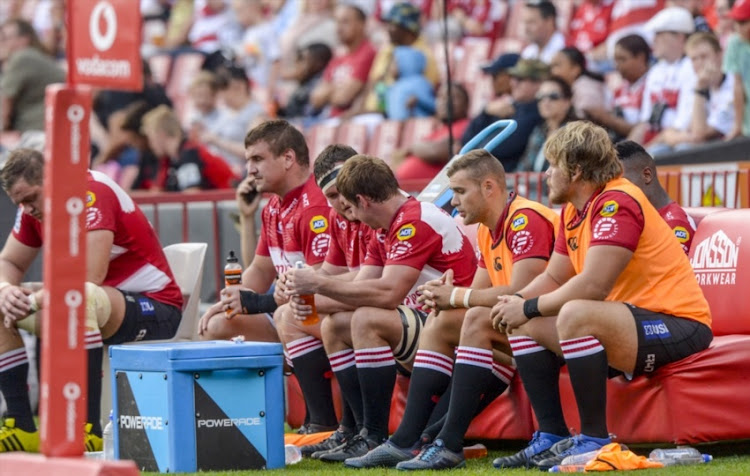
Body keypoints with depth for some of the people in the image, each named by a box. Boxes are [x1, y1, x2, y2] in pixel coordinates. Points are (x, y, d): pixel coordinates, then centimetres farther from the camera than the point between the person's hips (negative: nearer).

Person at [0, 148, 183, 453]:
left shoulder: (92, 194, -21)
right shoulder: (36, 207, 4)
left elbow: (89, 277, -30)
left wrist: (34, 302, -23)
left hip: (154, 309, -9)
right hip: (92, 304, 9)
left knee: (81, 299, -40)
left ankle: (90, 428, -38)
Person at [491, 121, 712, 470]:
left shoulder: (616, 203, -19)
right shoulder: (574, 211, 10)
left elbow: (593, 285, -27)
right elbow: (553, 278, 15)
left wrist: (529, 308, -17)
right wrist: (516, 302, -5)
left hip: (676, 325, -10)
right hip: (631, 318, 10)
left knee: (575, 315, -34)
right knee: (526, 325, 6)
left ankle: (595, 441, -26)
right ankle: (552, 439, 3)